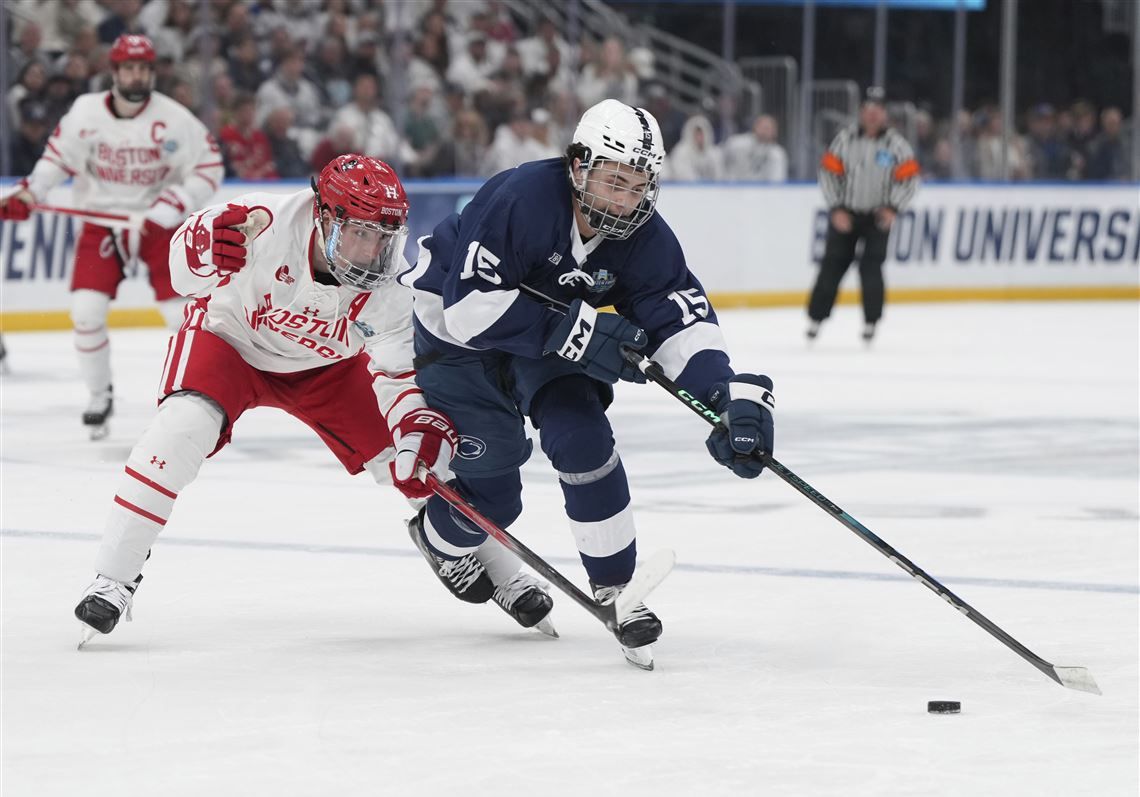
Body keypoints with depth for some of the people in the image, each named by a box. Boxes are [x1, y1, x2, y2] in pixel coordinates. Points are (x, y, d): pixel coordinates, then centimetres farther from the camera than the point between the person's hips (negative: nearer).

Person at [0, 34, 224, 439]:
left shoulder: (174, 120, -16)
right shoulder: (86, 112, -10)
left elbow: (208, 169, -10)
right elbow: (60, 155, 3)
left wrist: (171, 206, -21)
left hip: (159, 222, -2)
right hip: (101, 219, 2)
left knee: (181, 310, -9)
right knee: (86, 310, -9)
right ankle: (100, 396, 11)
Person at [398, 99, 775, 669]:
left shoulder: (643, 237, -18)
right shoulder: (521, 199, -36)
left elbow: (681, 319, -20)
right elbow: (469, 305, -37)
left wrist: (731, 394, -37)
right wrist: (573, 333, -40)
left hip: (549, 333, 5)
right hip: (453, 328, -5)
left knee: (582, 438, -18)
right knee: (492, 496, -4)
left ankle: (616, 589, -4)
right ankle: (440, 534, 32)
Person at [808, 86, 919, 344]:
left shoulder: (895, 144, -6)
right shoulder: (845, 138, -4)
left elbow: (909, 179, -4)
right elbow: (828, 173, -3)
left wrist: (892, 208, -17)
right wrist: (836, 209, -10)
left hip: (877, 216, -1)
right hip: (845, 213, 1)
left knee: (871, 266, -10)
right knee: (833, 264, 0)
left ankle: (871, 321, 2)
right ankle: (816, 318, 10)